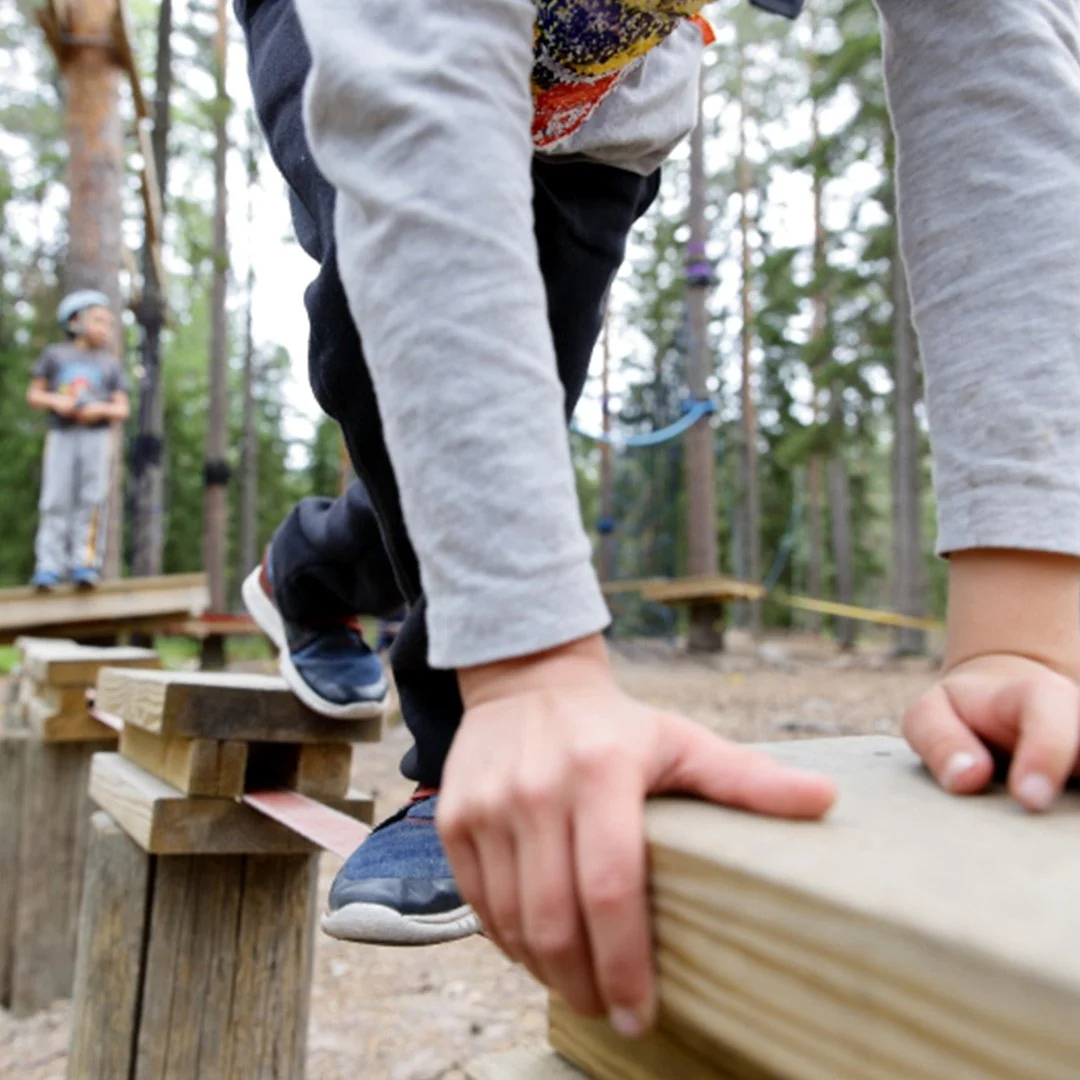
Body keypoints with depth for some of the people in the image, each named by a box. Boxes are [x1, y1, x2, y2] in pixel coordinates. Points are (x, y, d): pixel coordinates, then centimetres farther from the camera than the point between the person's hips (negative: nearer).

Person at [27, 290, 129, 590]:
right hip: (61, 435, 0)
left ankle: (85, 563, -5)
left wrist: (101, 409, -14)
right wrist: (56, 401, -8)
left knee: (92, 500, -7)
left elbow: (122, 410, 7)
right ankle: (49, 566, -6)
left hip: (97, 436, 0)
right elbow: (33, 395, 12)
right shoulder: (55, 355, 12)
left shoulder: (110, 365, 13)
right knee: (56, 500, -5)